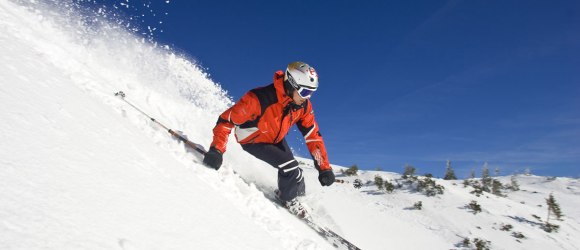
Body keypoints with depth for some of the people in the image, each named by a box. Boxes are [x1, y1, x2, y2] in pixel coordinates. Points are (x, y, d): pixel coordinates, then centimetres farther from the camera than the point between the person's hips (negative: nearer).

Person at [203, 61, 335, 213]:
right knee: (290, 168, -18)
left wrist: (324, 167, -17)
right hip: (253, 140, -6)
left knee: (293, 172, 3)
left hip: (276, 138, 6)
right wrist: (217, 150, -41)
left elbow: (313, 136, -14)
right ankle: (288, 200, 11)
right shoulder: (260, 98, -39)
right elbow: (226, 120, -33)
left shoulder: (304, 105, -20)